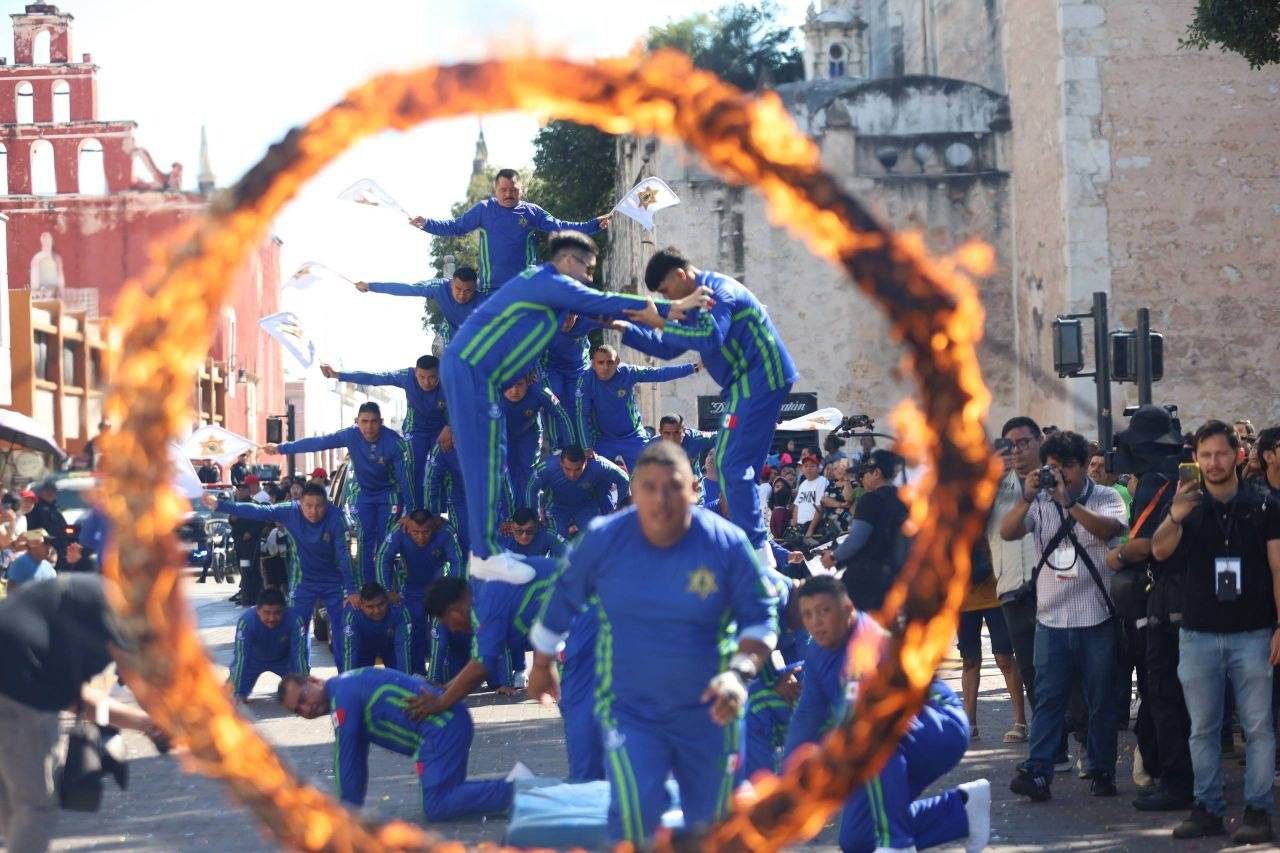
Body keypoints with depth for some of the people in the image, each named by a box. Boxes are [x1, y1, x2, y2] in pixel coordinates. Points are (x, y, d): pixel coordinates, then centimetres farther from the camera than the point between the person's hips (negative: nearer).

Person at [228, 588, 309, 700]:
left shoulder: (294, 621, -36)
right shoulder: (246, 621, -37)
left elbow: (299, 655, -32)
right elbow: (241, 657, -36)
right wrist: (239, 694, -39)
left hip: (284, 659, 0)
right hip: (254, 660, 0)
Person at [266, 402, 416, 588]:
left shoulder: (394, 442, -27)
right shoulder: (351, 436, -21)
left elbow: (405, 477, -23)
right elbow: (317, 442, -13)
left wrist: (411, 510, -23)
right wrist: (282, 448, -6)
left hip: (389, 493, -2)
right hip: (362, 492, 2)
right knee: (365, 539, -10)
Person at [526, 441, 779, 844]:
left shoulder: (727, 544, -14)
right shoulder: (603, 539, -11)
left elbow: (760, 619, -5)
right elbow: (562, 601, 6)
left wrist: (739, 672, -23)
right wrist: (542, 667, 17)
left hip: (708, 712, 1)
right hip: (629, 709, -1)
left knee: (710, 825, 13)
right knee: (635, 812, -22)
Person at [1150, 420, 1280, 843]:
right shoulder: (1188, 507, 5)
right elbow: (1159, 551, -12)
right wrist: (1174, 516, -32)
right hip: (1198, 634, 2)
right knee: (1203, 728, 6)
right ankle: (1207, 808, 13)